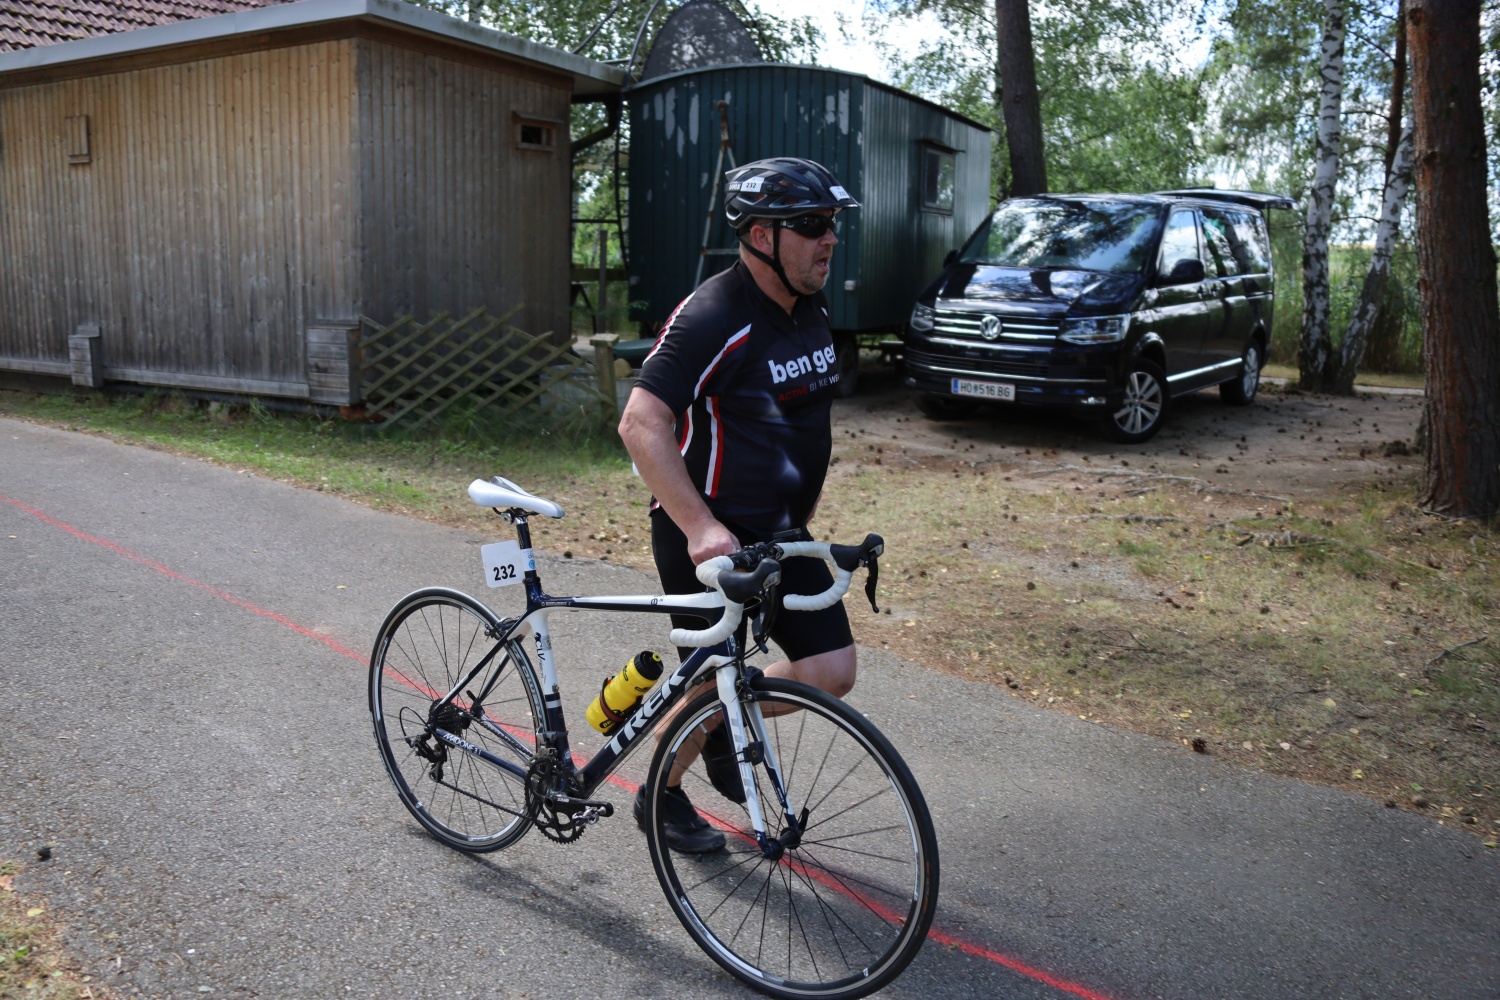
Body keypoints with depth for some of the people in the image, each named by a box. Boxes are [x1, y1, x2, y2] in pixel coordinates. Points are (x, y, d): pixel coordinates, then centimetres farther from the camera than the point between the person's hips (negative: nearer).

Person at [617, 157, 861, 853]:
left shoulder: (813, 312, 7)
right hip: (705, 536, -7)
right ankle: (661, 796, 30)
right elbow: (640, 424, -28)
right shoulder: (713, 318, -20)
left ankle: (724, 726, 29)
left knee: (832, 673, 3)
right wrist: (701, 528, -34)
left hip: (781, 532, 8)